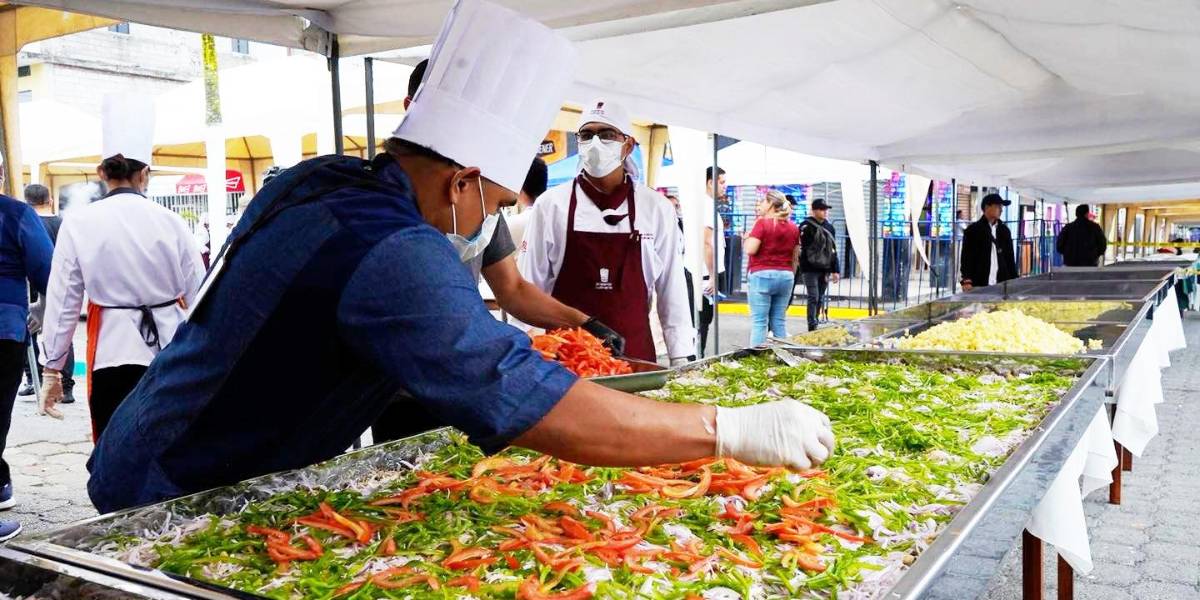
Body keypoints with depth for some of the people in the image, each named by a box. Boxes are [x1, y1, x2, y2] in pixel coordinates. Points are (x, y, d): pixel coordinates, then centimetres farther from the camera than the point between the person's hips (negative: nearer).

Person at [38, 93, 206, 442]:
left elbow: (62, 302, -1)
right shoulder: (171, 223, -2)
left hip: (113, 352, -1)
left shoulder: (78, 224, -5)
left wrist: (52, 369, 9)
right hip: (171, 352, 2)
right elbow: (199, 296, 4)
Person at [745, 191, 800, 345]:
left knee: (759, 321, -3)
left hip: (763, 275, -5)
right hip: (786, 276, 5)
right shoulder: (793, 227, 10)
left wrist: (747, 239, 4)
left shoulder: (762, 223, -8)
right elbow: (795, 258, 14)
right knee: (779, 322, 10)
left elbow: (750, 250, -14)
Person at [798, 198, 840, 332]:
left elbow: (833, 251, 17)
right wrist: (803, 269, -16)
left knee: (820, 299, 8)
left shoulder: (830, 227, 14)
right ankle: (812, 328, -11)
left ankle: (815, 326, 16)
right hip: (810, 269, -6)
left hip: (824, 269, 6)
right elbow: (800, 250, -9)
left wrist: (835, 270, 13)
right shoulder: (806, 226, -5)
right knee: (813, 298, -12)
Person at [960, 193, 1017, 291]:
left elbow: (1010, 258, 17)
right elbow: (967, 257, -4)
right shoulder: (973, 230, 2)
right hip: (978, 285, -4)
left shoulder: (1004, 230, 15)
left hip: (1001, 285, 4)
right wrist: (967, 281, -15)